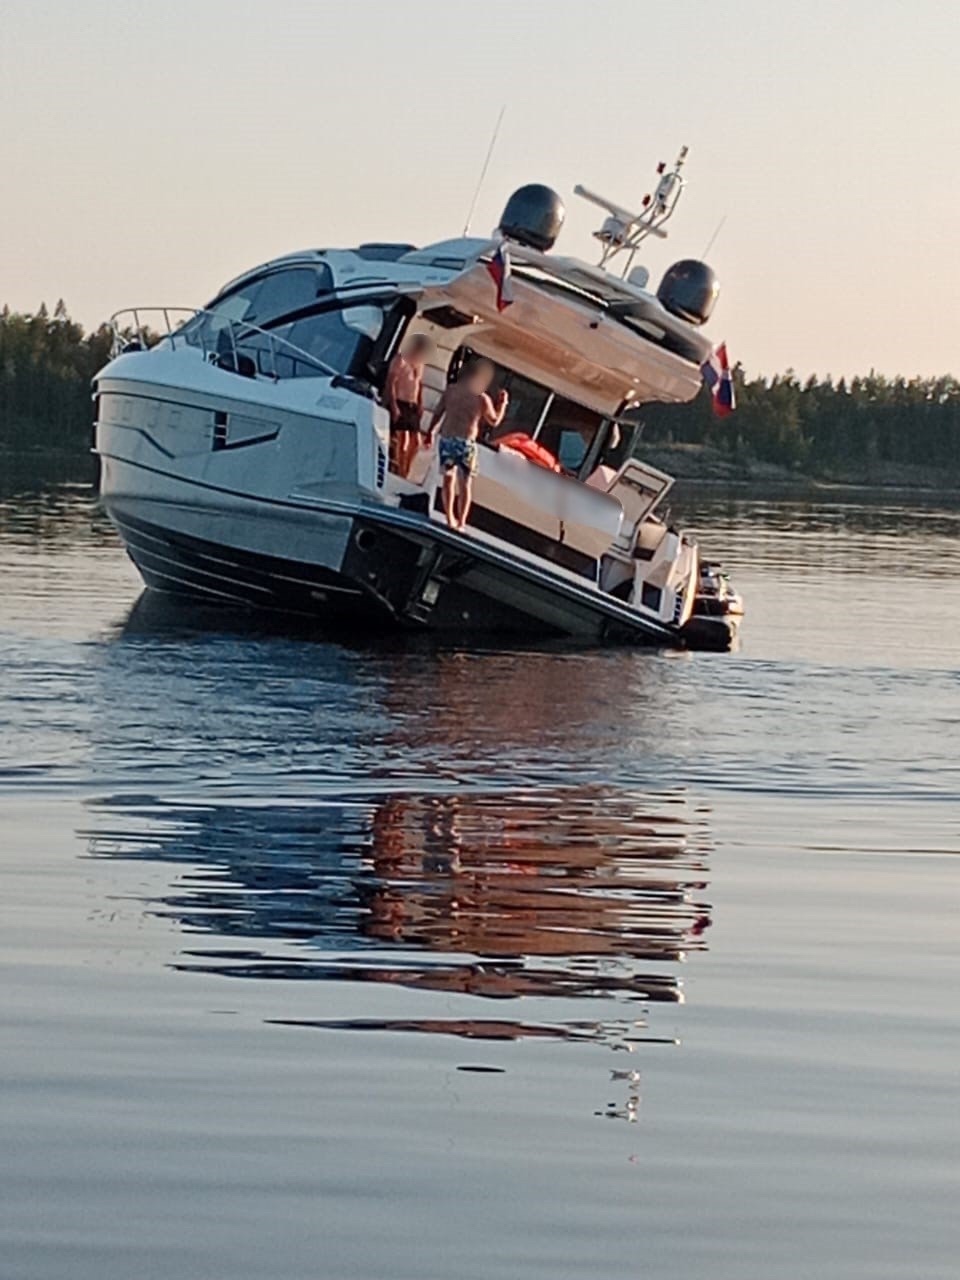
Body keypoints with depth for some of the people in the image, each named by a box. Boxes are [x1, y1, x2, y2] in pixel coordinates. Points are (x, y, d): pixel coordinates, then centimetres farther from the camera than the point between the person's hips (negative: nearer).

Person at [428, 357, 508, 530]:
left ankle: (450, 519, 19)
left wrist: (431, 432, 19)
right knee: (465, 484, 6)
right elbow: (494, 421, 6)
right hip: (465, 443, -3)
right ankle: (461, 523, 4)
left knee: (448, 479, 17)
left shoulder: (451, 390, 2)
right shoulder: (482, 399, -7)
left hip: (446, 439, 3)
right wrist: (502, 404, 18)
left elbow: (437, 413, 7)